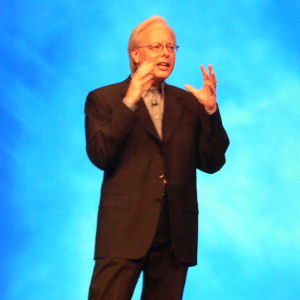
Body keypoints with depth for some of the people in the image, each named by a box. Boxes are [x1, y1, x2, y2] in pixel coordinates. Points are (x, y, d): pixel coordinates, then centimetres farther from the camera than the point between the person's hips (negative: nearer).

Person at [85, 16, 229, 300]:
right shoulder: (103, 99, 6)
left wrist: (210, 110, -6)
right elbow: (99, 156, -9)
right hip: (124, 232, -3)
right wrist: (129, 102, -17)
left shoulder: (188, 103, 16)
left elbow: (212, 164, 8)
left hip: (176, 236, 4)